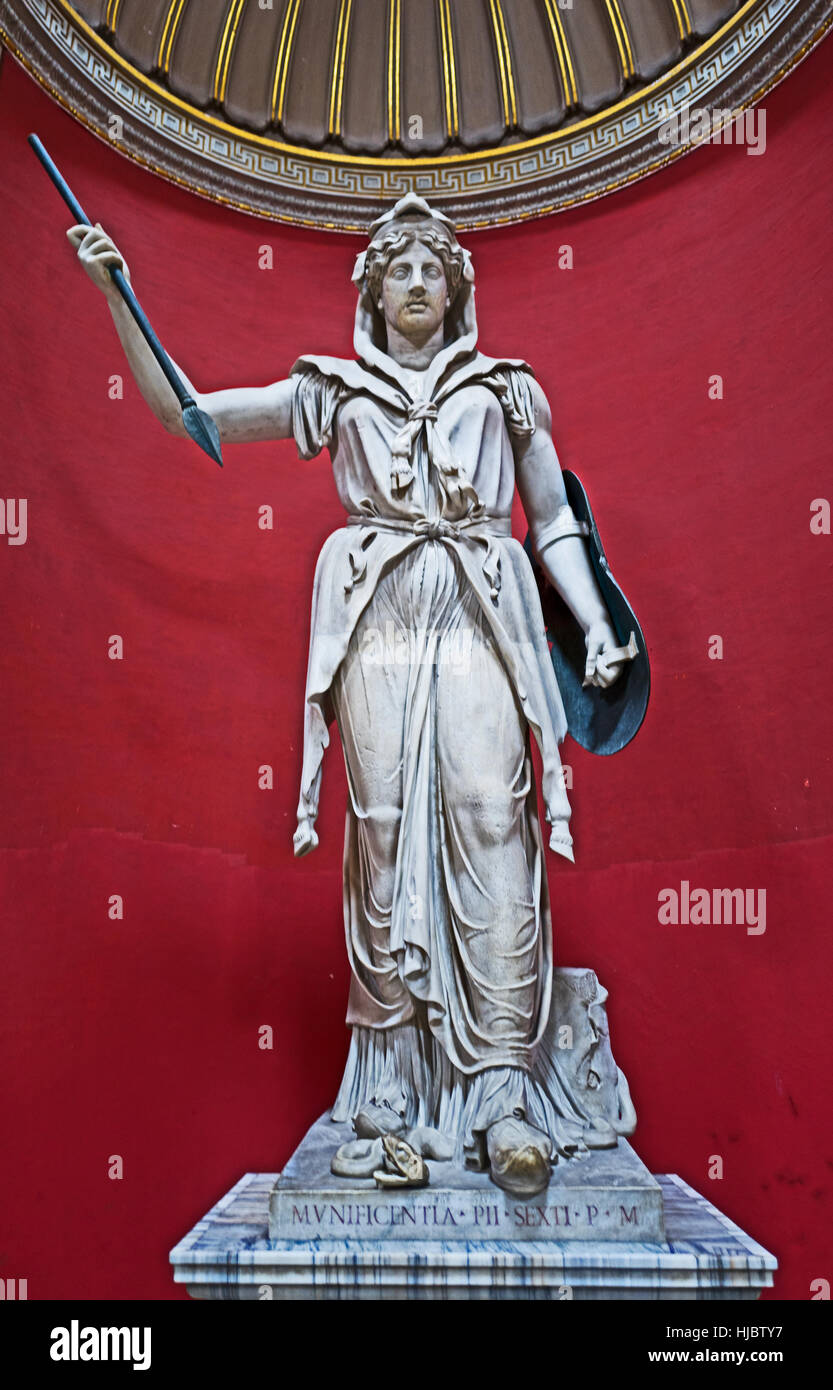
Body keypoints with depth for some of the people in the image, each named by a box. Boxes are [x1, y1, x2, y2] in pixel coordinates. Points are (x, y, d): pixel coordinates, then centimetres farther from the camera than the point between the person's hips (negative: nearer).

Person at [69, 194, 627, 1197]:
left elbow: (555, 522, 17)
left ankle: (501, 1091, -8)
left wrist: (596, 625, 4)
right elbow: (185, 412, 17)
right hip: (376, 625, 1)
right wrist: (118, 299, 10)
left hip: (480, 624, 0)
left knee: (489, 824, -14)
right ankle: (390, 1068, 9)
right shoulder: (334, 390, 19)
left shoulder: (507, 388, 19)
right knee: (383, 830, -6)